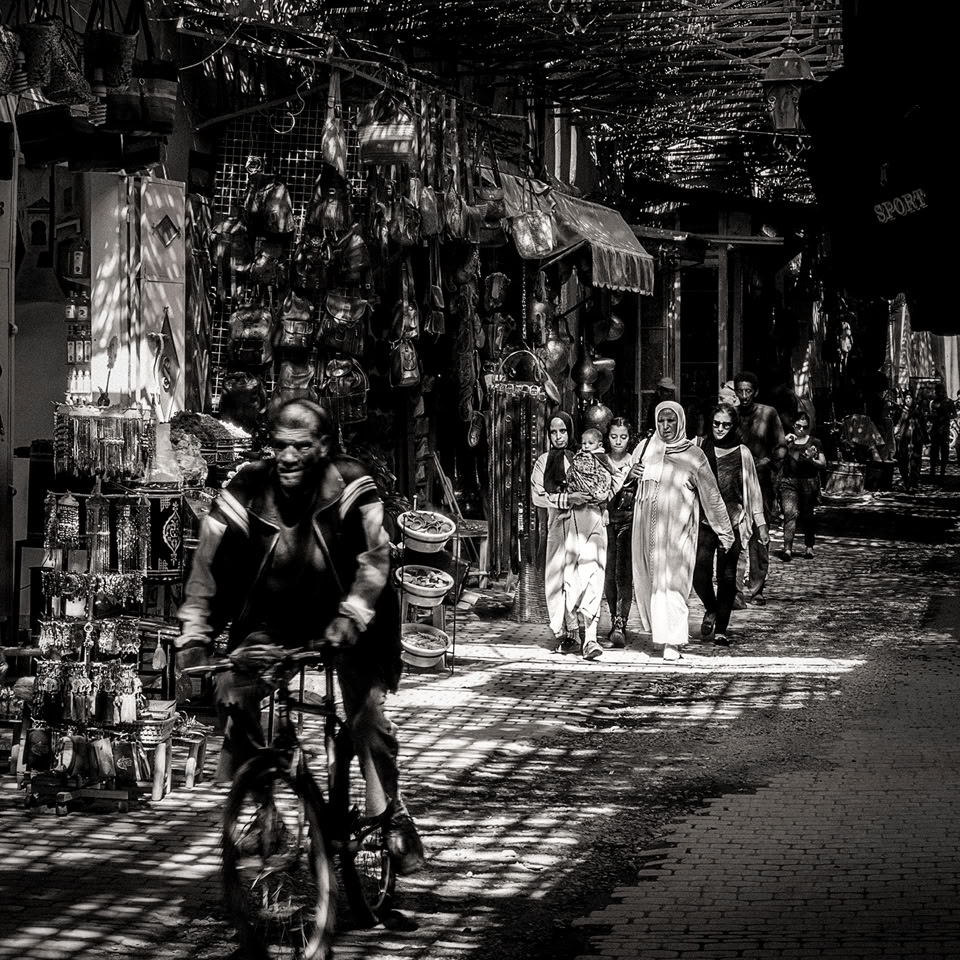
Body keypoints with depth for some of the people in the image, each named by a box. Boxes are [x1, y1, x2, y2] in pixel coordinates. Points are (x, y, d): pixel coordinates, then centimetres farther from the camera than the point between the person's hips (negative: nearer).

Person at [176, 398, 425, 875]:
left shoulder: (350, 485, -19)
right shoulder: (247, 490, -15)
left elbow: (375, 557, -25)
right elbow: (209, 565, -13)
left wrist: (351, 618, -39)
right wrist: (194, 641, -19)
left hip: (338, 621, -2)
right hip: (268, 622, 2)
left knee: (368, 711, -16)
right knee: (232, 695, -20)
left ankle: (392, 816, 4)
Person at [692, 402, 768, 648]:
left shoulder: (742, 453, 5)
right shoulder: (699, 449, 5)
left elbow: (753, 489, 10)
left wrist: (761, 523, 8)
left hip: (732, 522, 0)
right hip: (704, 520, 0)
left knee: (727, 577, 0)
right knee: (699, 573, -13)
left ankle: (721, 630, 8)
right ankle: (710, 609, 18)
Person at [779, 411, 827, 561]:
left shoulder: (815, 443, 11)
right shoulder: (787, 441, 12)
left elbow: (823, 464, 8)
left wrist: (811, 460, -10)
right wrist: (785, 444, -8)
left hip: (809, 481, 1)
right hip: (789, 481, -1)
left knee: (808, 516, 5)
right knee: (790, 513, -15)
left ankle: (809, 547, 21)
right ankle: (787, 549, -23)